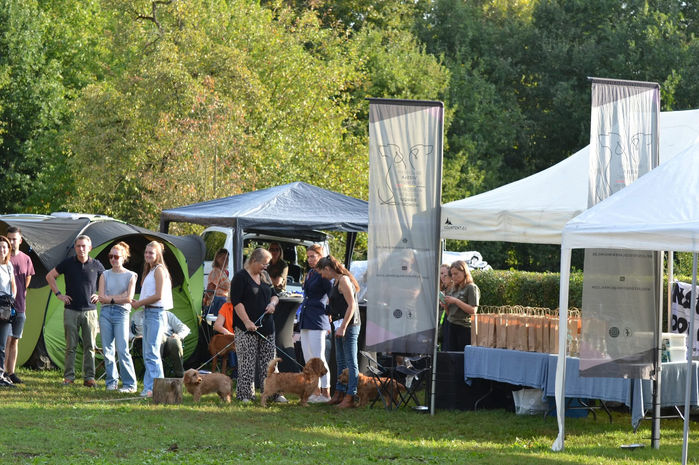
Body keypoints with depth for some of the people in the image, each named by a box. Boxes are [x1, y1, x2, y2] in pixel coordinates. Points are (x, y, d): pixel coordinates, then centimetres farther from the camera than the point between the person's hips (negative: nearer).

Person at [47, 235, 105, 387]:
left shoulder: (96, 266, 3)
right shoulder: (68, 263, 0)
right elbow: (50, 276, 11)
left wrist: (100, 295, 5)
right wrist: (58, 294, 3)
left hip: (90, 311, 1)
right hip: (71, 310, -1)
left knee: (89, 346, 1)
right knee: (71, 346, 0)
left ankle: (89, 377, 6)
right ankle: (68, 376, 6)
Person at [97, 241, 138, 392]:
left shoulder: (130, 276, 5)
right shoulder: (105, 275, 13)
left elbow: (129, 298, -6)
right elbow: (101, 297, 3)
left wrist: (110, 298, -3)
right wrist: (119, 297, -4)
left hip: (121, 313, -4)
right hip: (105, 312, 4)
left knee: (122, 350, -11)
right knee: (107, 350, 3)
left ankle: (129, 384, -5)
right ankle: (111, 381, 12)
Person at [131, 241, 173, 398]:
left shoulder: (159, 270, -9)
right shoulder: (150, 271, 21)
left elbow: (158, 295, -16)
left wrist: (140, 303, -8)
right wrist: (138, 303, 8)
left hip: (156, 313, -10)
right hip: (147, 312, 10)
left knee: (152, 353, -12)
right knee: (147, 354, 10)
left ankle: (152, 387, -12)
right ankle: (149, 387, 13)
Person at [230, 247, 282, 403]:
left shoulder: (265, 276, 15)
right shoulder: (240, 277, -7)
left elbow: (274, 295, 25)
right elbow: (236, 302, -13)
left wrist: (273, 303, 0)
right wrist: (247, 322, -19)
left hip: (266, 326, 7)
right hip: (247, 329, -7)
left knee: (268, 362, 7)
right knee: (247, 362, -5)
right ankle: (245, 394, 0)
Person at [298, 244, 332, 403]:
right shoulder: (309, 274, 17)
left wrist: (328, 316, -10)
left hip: (317, 320, -9)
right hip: (305, 321, 9)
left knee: (318, 358, -8)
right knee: (308, 359, 10)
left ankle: (325, 393, -5)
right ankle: (316, 392, 15)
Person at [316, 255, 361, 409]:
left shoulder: (343, 280, -13)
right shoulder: (336, 281, 16)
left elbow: (351, 305, -20)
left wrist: (343, 327, -22)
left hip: (349, 325, -11)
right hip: (341, 326, 11)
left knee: (351, 363, -8)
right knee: (341, 362, 16)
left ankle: (350, 397, -10)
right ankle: (339, 394, 23)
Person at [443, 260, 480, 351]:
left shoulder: (471, 288, -3)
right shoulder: (453, 289, 16)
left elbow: (473, 310, -13)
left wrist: (456, 301, -15)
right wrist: (445, 306, 1)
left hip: (465, 327, -7)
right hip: (452, 327, 7)